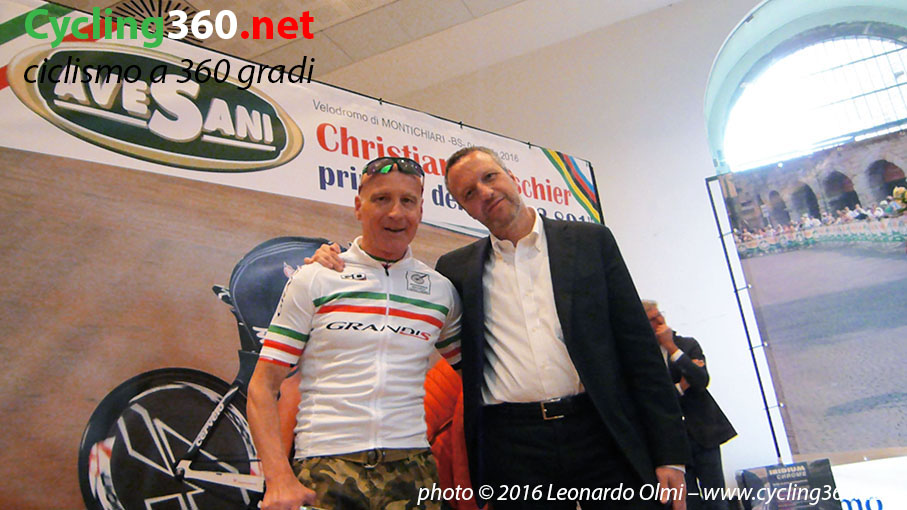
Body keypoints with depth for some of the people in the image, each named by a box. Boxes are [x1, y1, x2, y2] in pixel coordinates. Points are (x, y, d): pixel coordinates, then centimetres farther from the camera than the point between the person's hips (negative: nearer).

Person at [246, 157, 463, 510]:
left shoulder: (442, 291, 8)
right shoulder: (312, 281, 2)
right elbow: (262, 386, 1)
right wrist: (279, 479, -11)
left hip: (410, 470, 2)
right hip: (323, 468, -2)